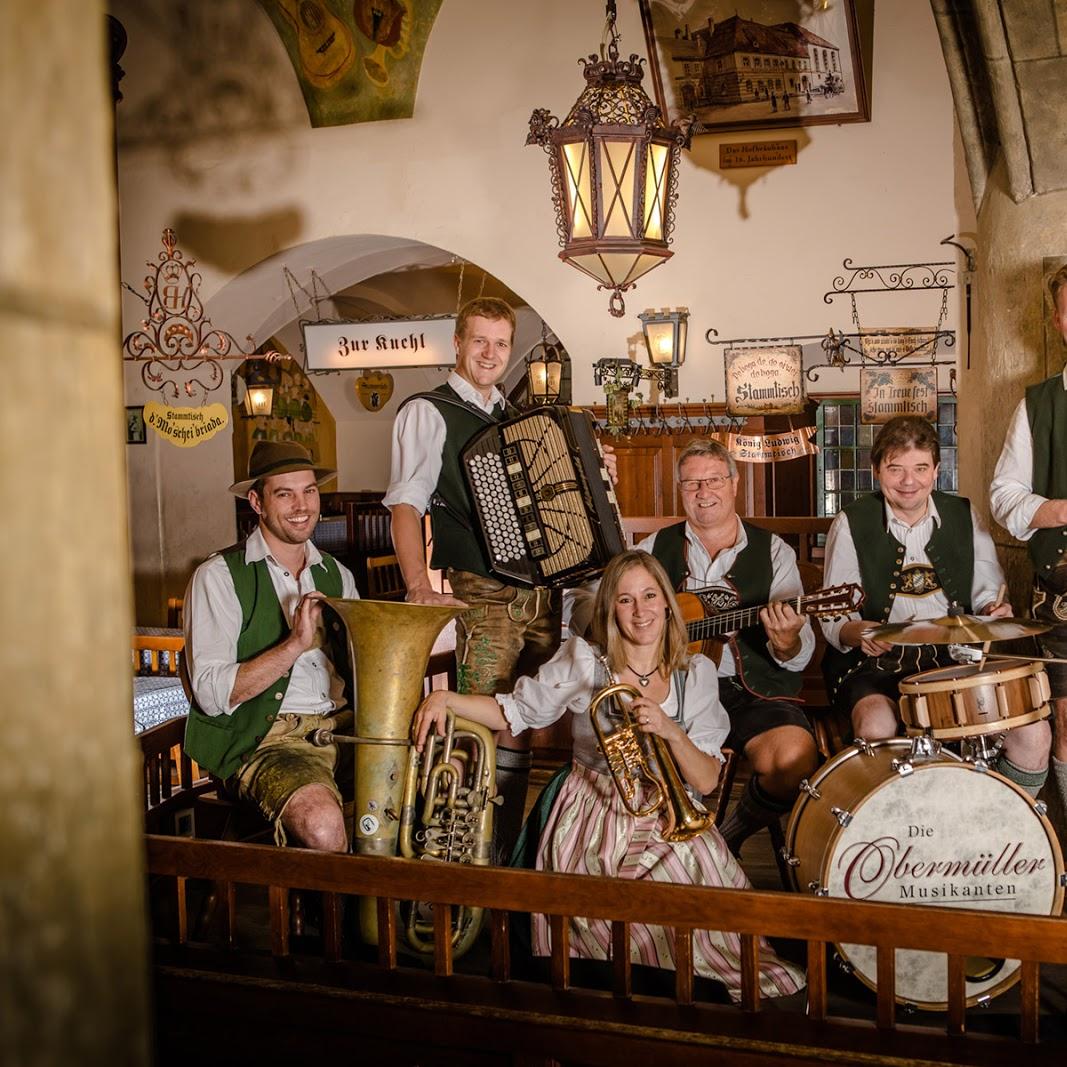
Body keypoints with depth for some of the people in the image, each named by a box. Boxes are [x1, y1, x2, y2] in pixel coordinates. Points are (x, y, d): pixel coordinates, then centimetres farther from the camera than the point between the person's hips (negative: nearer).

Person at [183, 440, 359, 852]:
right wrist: (296, 644, -18)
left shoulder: (336, 575, 18)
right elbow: (211, 694, -10)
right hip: (266, 738, -5)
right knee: (322, 823, -34)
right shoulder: (218, 576, -1)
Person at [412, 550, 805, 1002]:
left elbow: (705, 782, 0)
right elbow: (514, 712, 4)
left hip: (668, 821, 3)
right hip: (595, 817, -2)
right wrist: (445, 698, -11)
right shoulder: (583, 661, 0)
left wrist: (671, 731, -19)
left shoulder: (696, 674, 4)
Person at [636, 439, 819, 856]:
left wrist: (785, 642, -25)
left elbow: (798, 658, 0)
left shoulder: (772, 551, 6)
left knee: (795, 759, -29)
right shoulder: (656, 547, 12)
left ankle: (730, 834, 4)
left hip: (751, 690, 0)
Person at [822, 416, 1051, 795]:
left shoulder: (963, 516, 9)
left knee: (1033, 733, -17)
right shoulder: (852, 524, -1)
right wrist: (857, 632, -24)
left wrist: (994, 611, -10)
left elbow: (987, 593, 14)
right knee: (876, 727, -34)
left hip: (955, 657, 3)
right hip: (878, 661, -3)